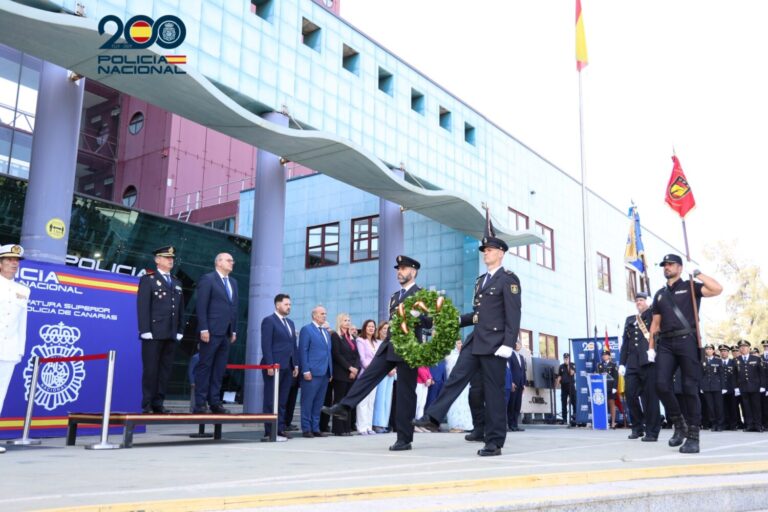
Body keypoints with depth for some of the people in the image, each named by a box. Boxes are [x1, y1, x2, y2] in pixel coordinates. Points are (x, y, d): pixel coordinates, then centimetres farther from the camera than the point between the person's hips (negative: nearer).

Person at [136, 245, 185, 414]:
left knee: (165, 370, 4)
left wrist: (180, 331, 9)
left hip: (171, 335, 5)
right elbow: (143, 307, -5)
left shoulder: (177, 283, 20)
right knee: (150, 370, -3)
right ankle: (147, 405, 3)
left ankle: (158, 404, 10)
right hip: (154, 334, -5)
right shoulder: (148, 280, 3)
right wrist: (145, 330, -13)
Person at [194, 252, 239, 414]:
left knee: (220, 369, 7)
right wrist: (204, 329, -16)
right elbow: (201, 306, -9)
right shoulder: (207, 279, -3)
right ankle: (200, 403, 2)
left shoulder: (233, 282, 19)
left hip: (226, 333, 7)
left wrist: (234, 330, 12)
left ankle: (215, 402, 11)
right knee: (205, 366, -2)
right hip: (212, 331, -6)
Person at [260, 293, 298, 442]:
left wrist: (296, 364, 12)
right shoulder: (269, 321, -4)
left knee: (282, 401, 7)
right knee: (271, 401, -2)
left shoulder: (290, 323, 19)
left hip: (287, 367, 7)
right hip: (274, 366, -7)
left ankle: (280, 429, 10)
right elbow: (266, 345, -11)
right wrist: (270, 365, -17)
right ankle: (269, 432, 0)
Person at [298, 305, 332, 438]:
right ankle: (306, 429, 4)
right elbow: (303, 351, -8)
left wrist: (330, 371, 14)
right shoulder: (306, 329, -2)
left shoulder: (326, 331, 20)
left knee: (318, 403, 9)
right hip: (312, 372, -7)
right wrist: (306, 370, -15)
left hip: (324, 372, 7)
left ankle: (315, 428, 14)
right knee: (307, 402, -1)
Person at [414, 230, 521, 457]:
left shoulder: (508, 279, -5)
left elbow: (513, 315, -13)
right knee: (456, 378, 1)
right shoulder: (481, 280, 19)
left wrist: (508, 344, -20)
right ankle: (433, 418, 2)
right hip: (476, 340, 7)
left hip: (494, 343, -7)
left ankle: (494, 442, 7)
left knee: (493, 391, -1)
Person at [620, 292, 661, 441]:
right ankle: (637, 427, 14)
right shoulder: (629, 320, 21)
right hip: (632, 363, 4)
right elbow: (625, 342, 17)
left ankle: (652, 432, 3)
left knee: (650, 396, -3)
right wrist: (622, 363, 10)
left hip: (649, 361, -4)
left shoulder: (653, 314, 11)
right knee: (631, 395, -1)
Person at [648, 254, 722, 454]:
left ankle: (693, 436, 0)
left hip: (687, 341, -4)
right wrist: (651, 347, 12)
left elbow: (717, 289, -11)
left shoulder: (690, 287, 7)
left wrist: (698, 274, -2)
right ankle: (679, 425, 9)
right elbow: (655, 323, 19)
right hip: (666, 343, 4)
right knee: (661, 384, -10)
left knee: (690, 388, -5)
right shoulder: (660, 294, 20)